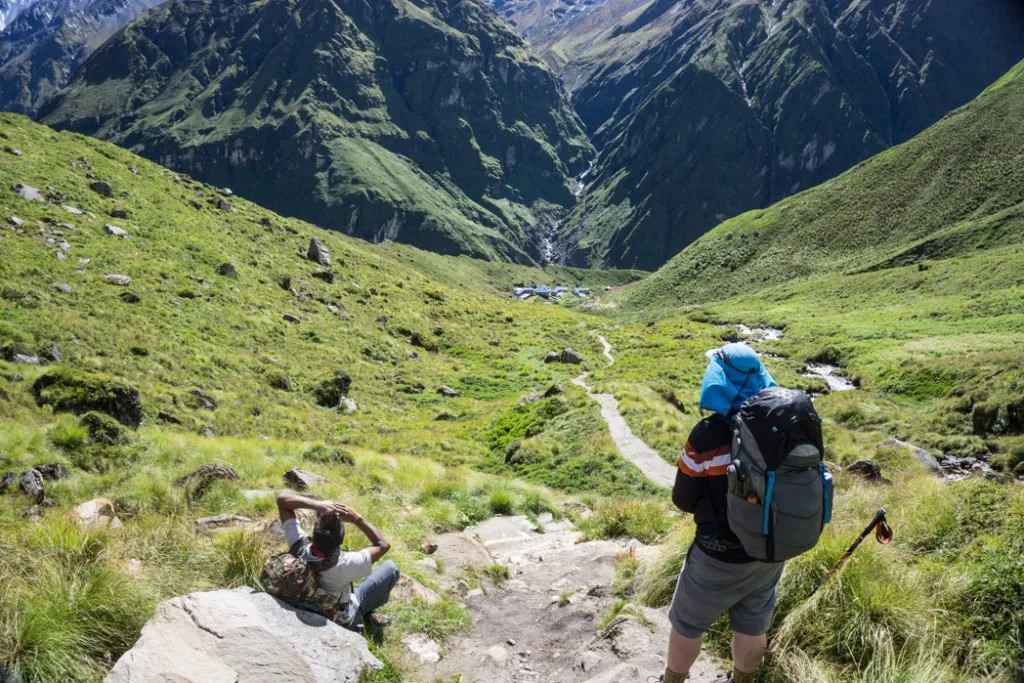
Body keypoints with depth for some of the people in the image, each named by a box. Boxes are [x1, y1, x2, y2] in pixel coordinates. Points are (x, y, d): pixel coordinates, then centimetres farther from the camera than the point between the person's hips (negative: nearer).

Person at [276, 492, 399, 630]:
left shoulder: (299, 546, -34)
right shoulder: (344, 565, -42)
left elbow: (281, 499, -25)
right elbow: (383, 545, -25)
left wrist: (317, 505, -38)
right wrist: (357, 519, -32)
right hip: (340, 619, -4)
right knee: (391, 568, 4)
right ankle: (368, 611, 30)